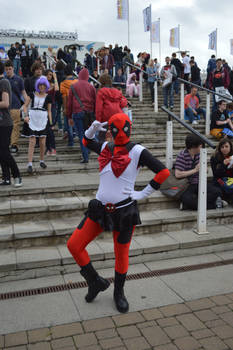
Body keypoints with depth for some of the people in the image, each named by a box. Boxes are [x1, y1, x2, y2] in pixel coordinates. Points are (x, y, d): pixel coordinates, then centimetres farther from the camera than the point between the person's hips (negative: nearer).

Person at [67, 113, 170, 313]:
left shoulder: (138, 151, -9)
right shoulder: (106, 148, 6)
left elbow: (164, 172, -12)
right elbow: (87, 142, 26)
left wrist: (143, 194, -10)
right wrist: (93, 128, 6)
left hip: (125, 212, -4)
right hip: (100, 210, 5)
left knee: (121, 254, 10)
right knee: (74, 245, 1)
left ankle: (119, 292, 36)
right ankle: (96, 282, 23)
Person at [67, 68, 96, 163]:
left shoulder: (73, 86, 5)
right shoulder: (91, 87, 8)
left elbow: (69, 102, 4)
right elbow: (95, 102, 8)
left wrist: (69, 117, 9)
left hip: (77, 113, -2)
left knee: (81, 135, -1)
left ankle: (85, 157, -6)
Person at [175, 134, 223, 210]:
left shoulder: (199, 154, 8)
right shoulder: (182, 155, -11)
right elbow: (177, 174, -20)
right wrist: (195, 170, -14)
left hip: (199, 184, 6)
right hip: (187, 186, -5)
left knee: (217, 191, -18)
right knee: (186, 198, -37)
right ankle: (213, 204, -20)